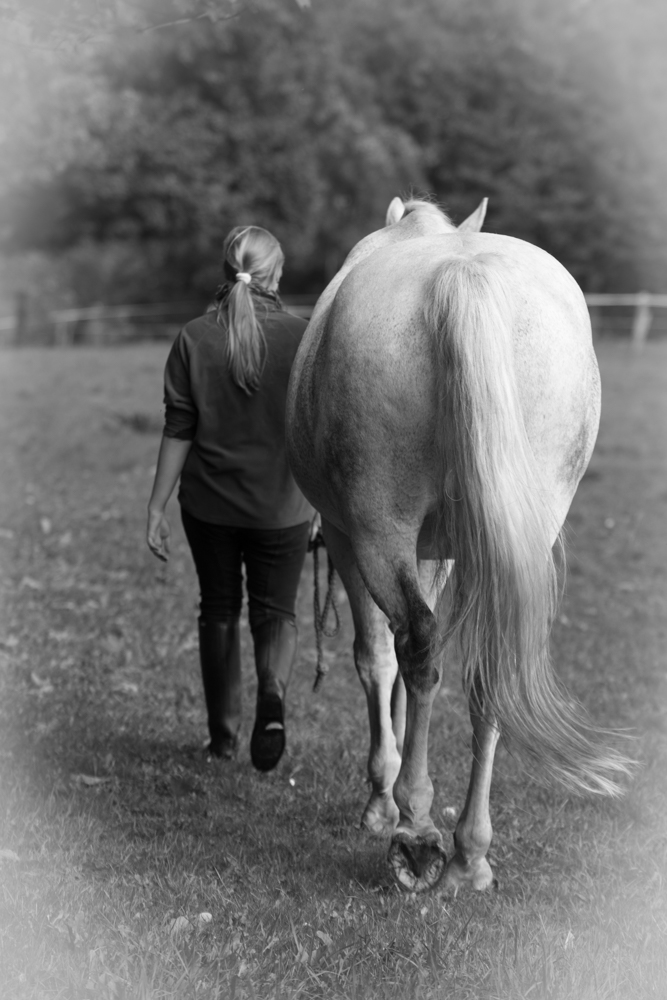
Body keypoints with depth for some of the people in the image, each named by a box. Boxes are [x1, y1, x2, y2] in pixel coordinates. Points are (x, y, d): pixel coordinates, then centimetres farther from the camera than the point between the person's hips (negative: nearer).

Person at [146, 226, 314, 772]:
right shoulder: (302, 336, -8)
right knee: (275, 610, 11)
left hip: (209, 503, 1)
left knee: (219, 610, 17)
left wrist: (156, 507, 1)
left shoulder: (194, 338, -7)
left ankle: (224, 735, 23)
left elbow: (178, 432, -6)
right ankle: (273, 698, -18)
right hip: (282, 504, -1)